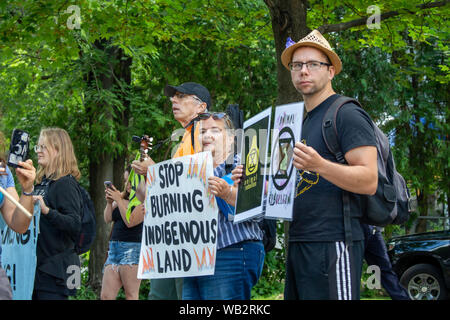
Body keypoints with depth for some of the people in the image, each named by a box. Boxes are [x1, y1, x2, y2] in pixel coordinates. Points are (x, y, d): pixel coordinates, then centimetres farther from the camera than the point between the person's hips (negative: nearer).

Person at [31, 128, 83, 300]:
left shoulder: (66, 183, -12)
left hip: (55, 268, -8)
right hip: (39, 264, 9)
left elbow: (75, 225, -24)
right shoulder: (41, 182, 13)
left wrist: (47, 211, -35)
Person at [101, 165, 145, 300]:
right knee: (105, 296, 2)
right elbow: (108, 219, 15)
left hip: (133, 249, -7)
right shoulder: (123, 197, 15)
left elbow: (130, 222, -14)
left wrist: (118, 200, -10)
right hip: (114, 248, 7)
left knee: (131, 295, -8)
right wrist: (109, 202, -1)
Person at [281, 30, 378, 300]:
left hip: (332, 244, -9)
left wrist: (319, 165, -31)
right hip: (299, 244, 9)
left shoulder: (347, 114, -6)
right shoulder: (304, 121, 22)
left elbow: (369, 181, -16)